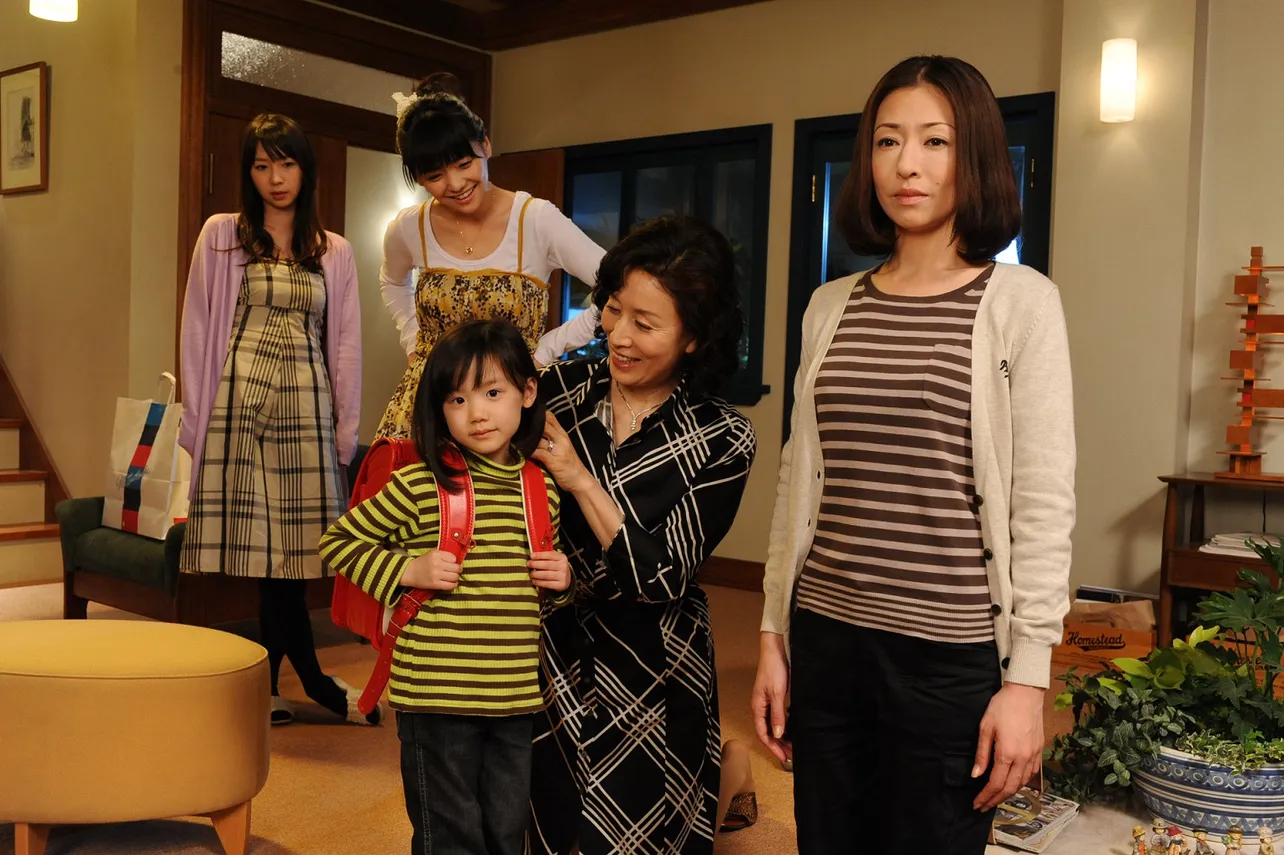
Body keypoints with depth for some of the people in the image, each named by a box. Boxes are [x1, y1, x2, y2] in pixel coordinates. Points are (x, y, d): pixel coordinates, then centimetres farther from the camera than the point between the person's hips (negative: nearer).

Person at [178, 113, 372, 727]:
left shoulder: (334, 253, 13)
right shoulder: (221, 236, 8)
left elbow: (346, 346, 11)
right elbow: (197, 329, 6)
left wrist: (346, 430, 6)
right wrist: (197, 417, 0)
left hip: (306, 405, 2)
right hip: (240, 399, -1)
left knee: (289, 542, -1)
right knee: (265, 544, -4)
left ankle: (270, 687, 10)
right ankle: (312, 680, 6)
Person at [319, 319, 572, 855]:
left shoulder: (544, 488, 4)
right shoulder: (420, 485, -10)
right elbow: (337, 541, 0)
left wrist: (562, 579, -1)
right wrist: (407, 569, -13)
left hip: (519, 697, 4)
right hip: (437, 696, -4)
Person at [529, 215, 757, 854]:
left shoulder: (722, 439, -13)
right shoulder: (562, 388, -6)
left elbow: (664, 578, -18)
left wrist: (579, 479, -22)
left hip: (649, 681, -2)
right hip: (546, 659, 3)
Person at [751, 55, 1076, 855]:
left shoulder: (1022, 302, -5)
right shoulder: (831, 306, 7)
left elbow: (1044, 503, -8)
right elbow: (799, 480, 9)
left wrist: (1026, 676, -11)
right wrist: (774, 636, 9)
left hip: (950, 653, -3)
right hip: (824, 638, 4)